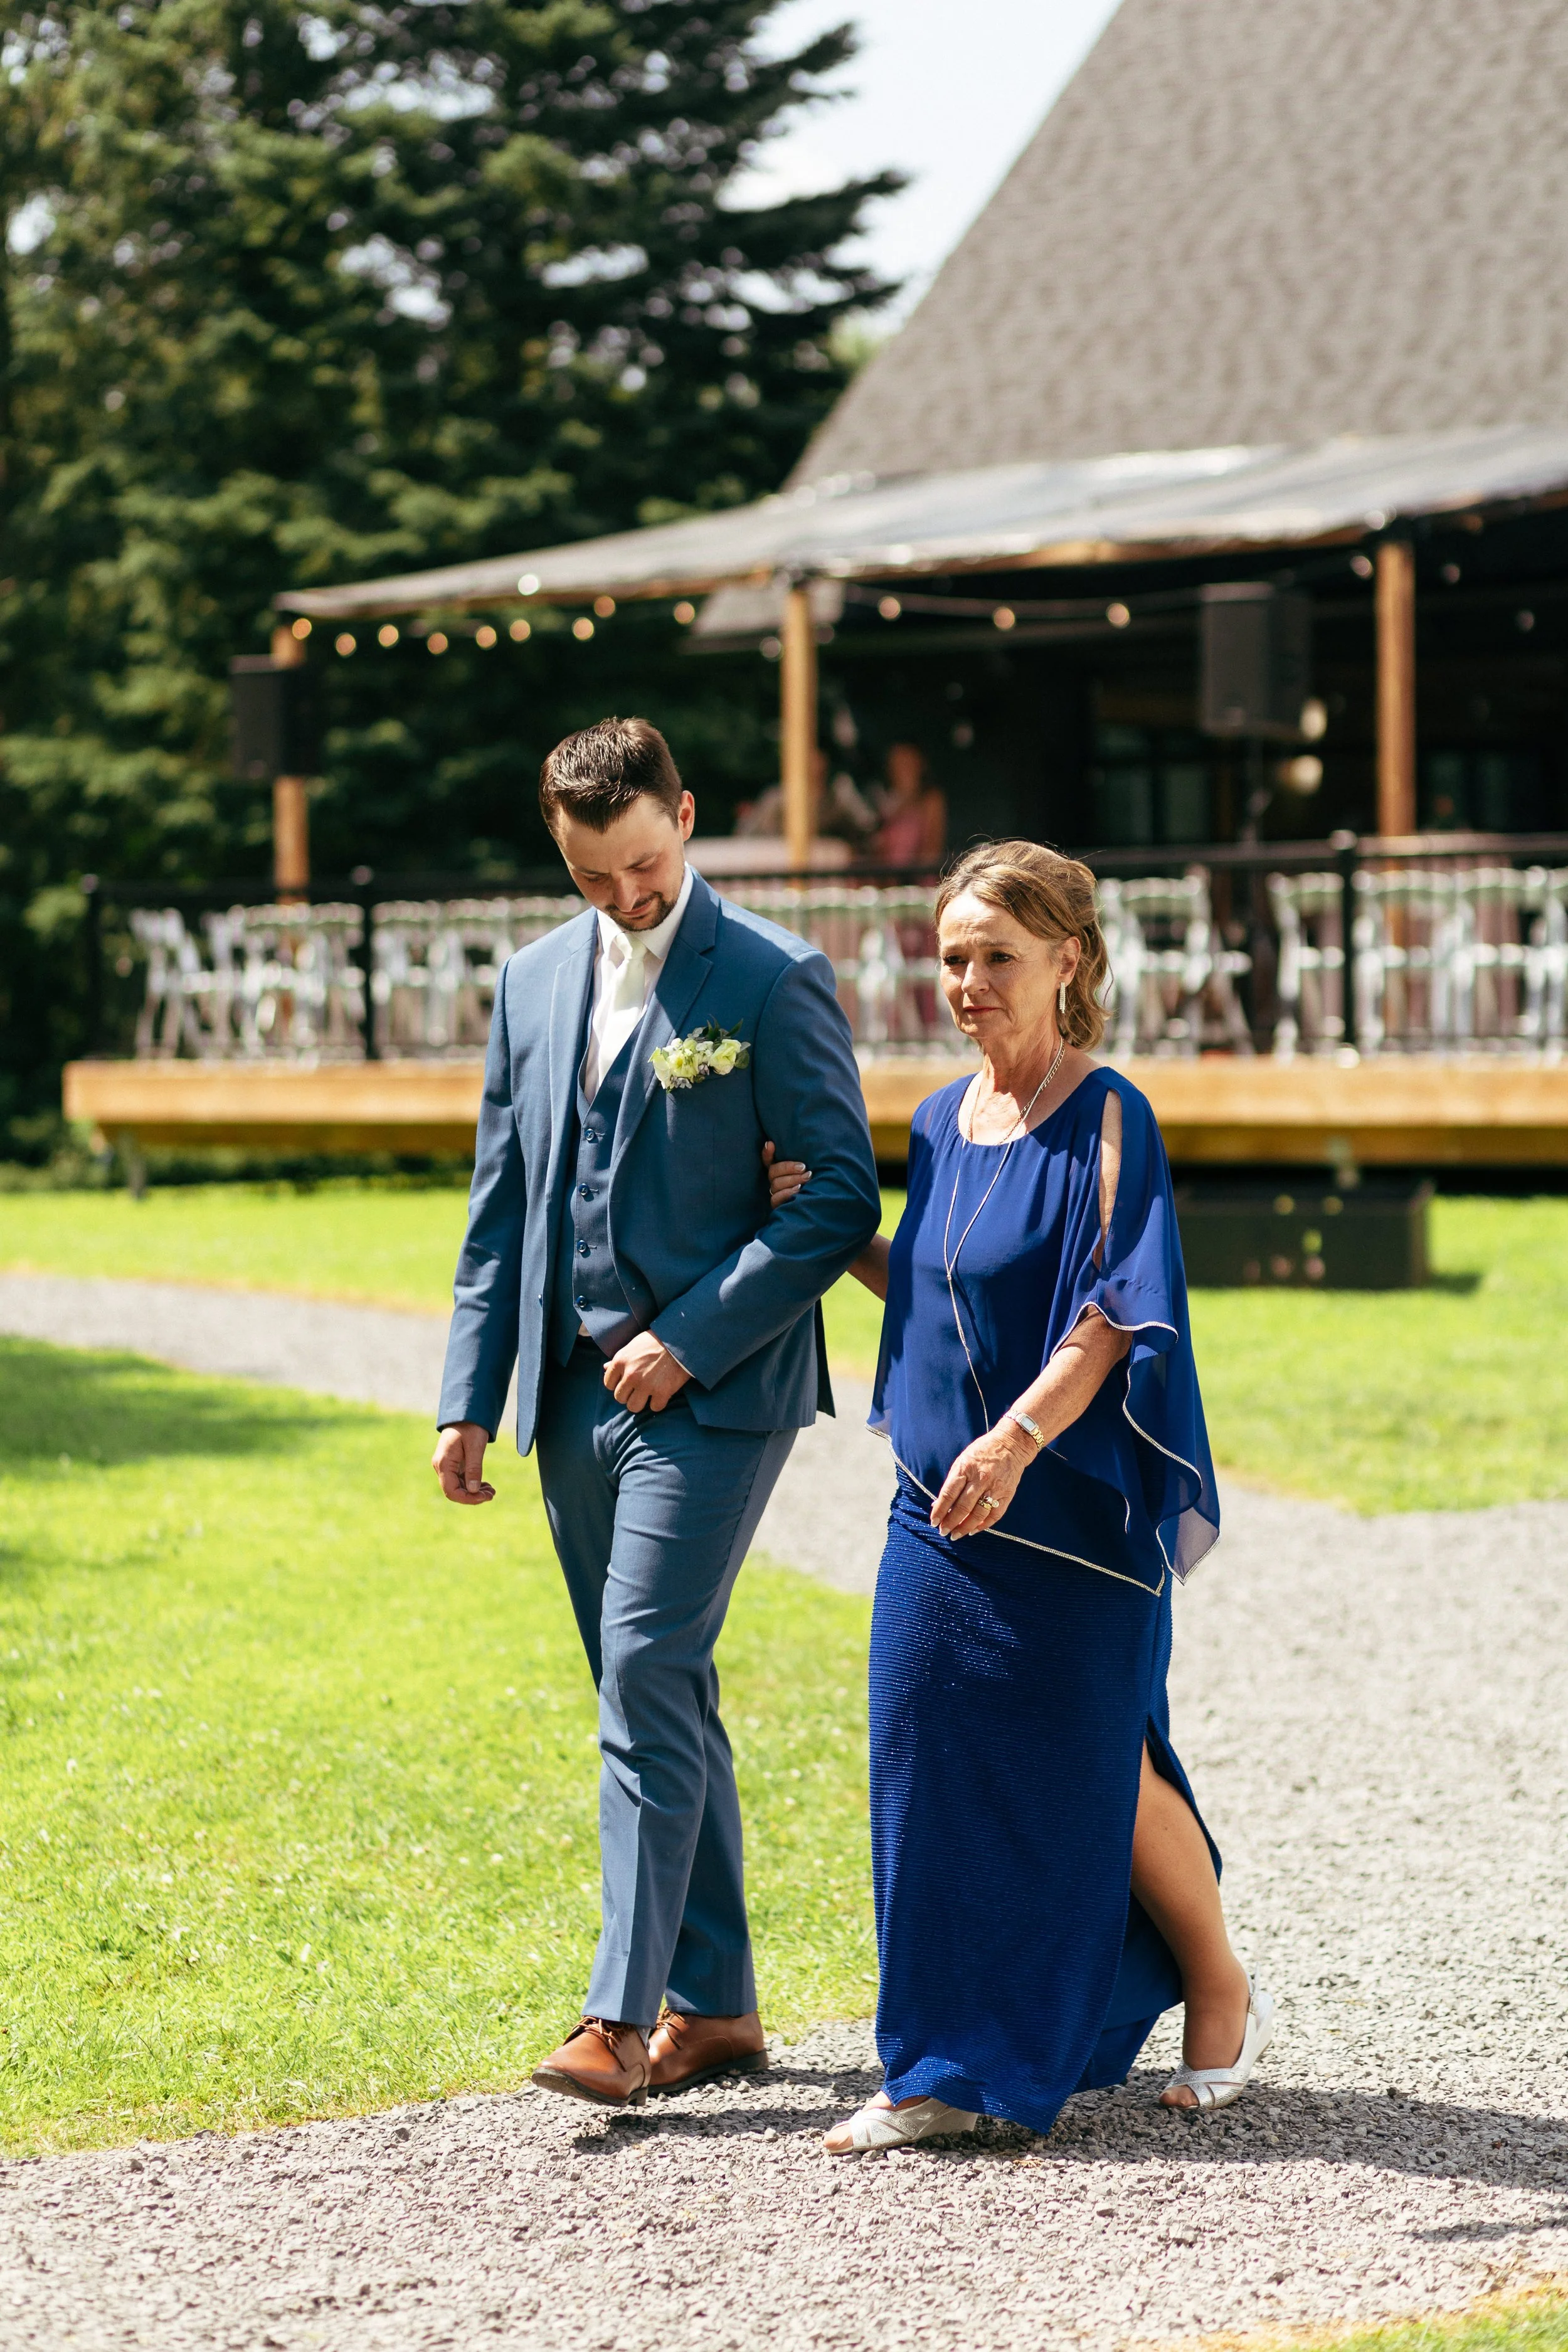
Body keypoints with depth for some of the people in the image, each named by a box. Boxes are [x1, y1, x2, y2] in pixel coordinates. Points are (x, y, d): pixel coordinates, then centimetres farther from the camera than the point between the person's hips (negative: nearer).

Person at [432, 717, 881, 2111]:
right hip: (576, 1393, 6)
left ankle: (625, 2018, -15)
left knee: (648, 1671, -15)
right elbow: (501, 1209, 16)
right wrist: (470, 1399, 10)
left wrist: (689, 1342, -14)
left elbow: (842, 1198, -9)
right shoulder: (535, 982, 12)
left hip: (710, 1389, -6)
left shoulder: (773, 981, -7)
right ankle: (715, 2004, 17)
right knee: (657, 1692, 10)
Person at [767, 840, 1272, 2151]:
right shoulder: (944, 1124, 10)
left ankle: (1224, 2001, 26)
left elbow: (1116, 1312, -19)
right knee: (937, 1770, 3)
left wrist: (1019, 1439, -31)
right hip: (945, 1505, 6)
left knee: (1096, 1772, 4)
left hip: (1067, 1514, -6)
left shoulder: (1105, 1121, -11)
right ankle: (951, 2067, 9)